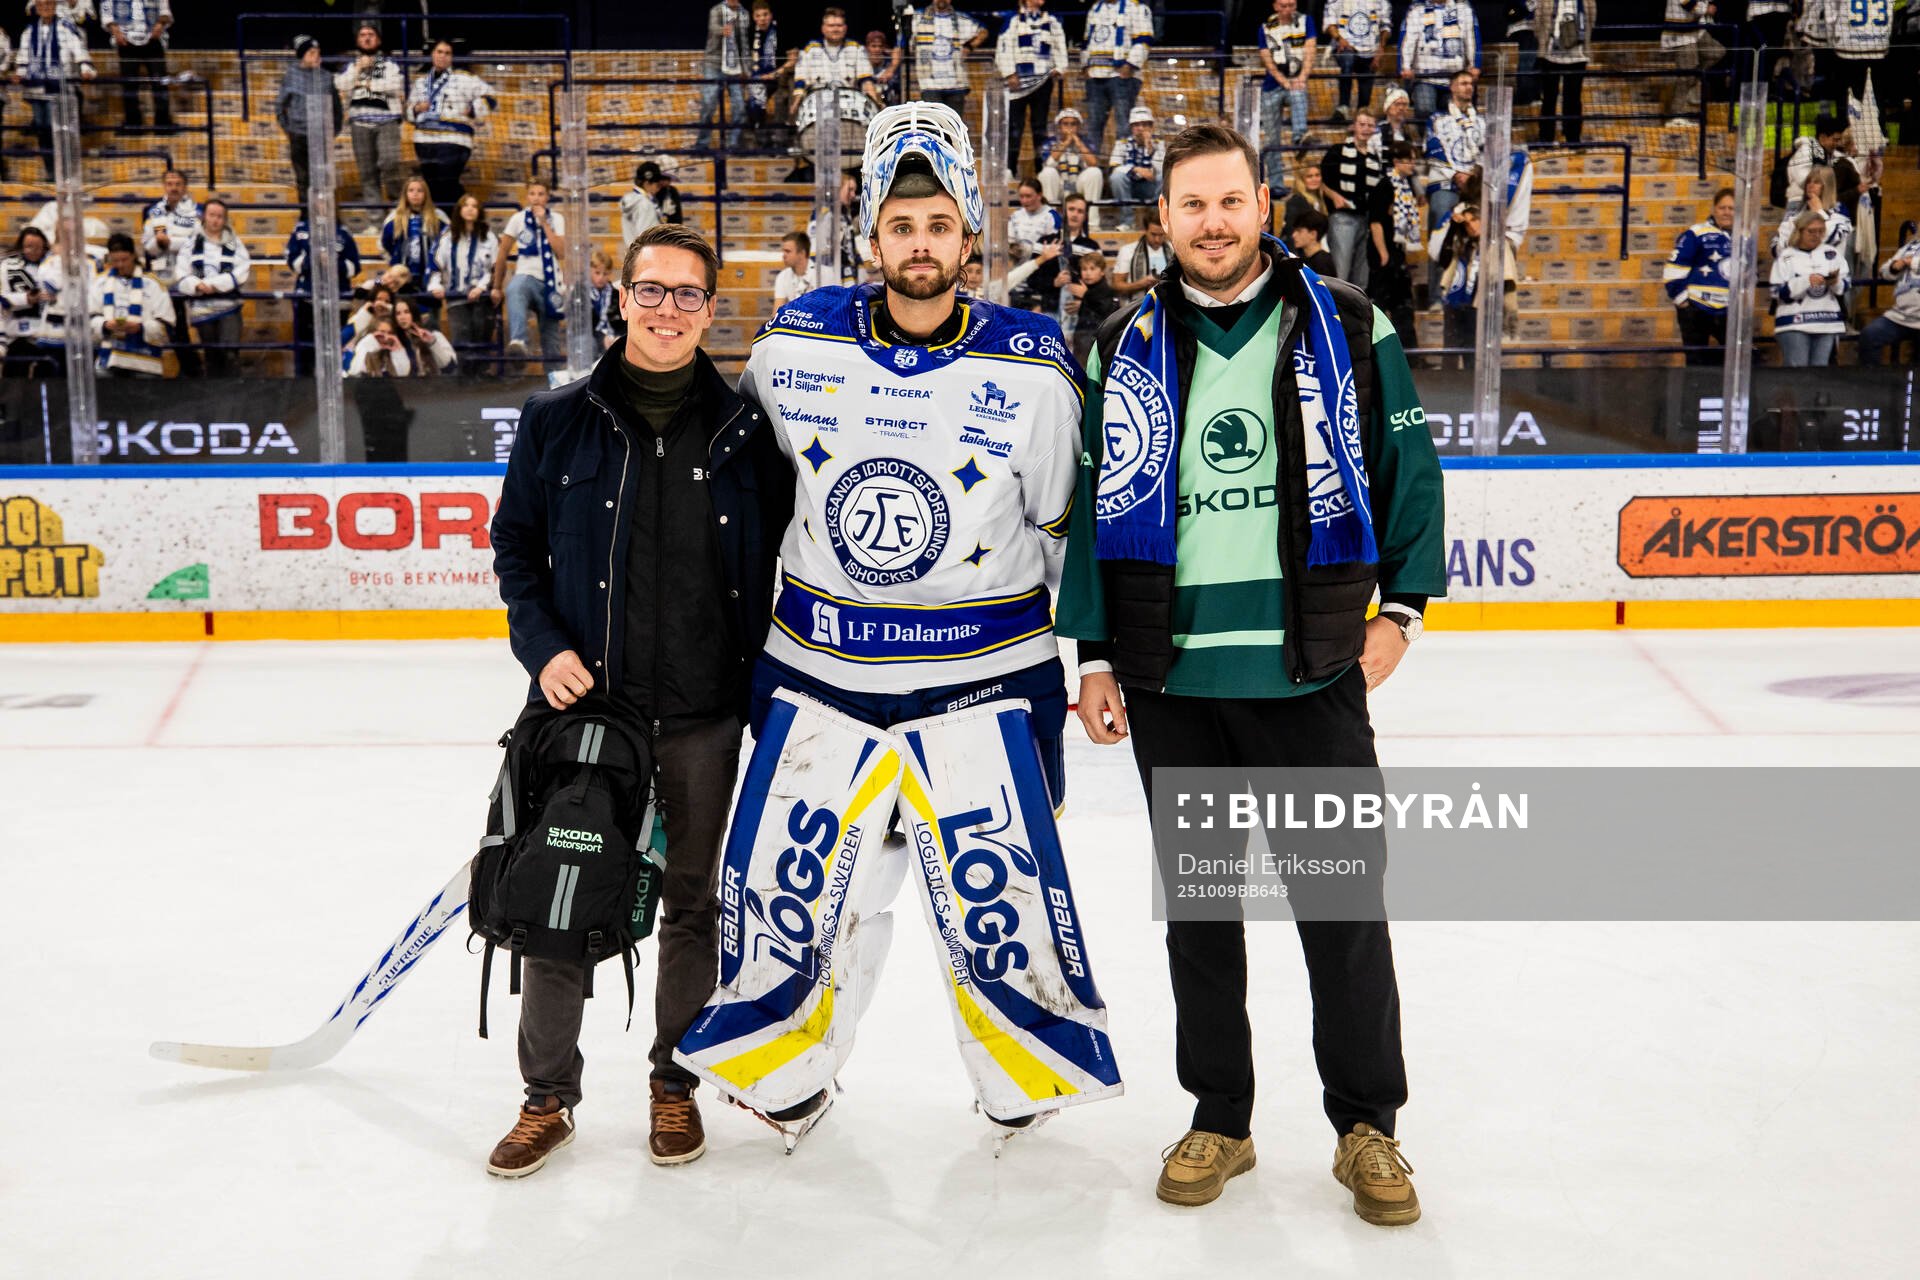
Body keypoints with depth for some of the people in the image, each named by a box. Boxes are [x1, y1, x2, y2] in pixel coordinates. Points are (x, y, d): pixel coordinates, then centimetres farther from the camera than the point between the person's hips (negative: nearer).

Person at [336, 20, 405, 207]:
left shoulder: (390, 63, 11)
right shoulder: (350, 65, 17)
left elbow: (394, 84, -7)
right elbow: (341, 85, 1)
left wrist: (366, 83, -1)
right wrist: (359, 67, -6)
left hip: (387, 121, -3)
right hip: (360, 123, 3)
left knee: (389, 161, -20)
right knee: (367, 170, 1)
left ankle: (395, 198, -1)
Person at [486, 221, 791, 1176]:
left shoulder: (746, 429, 1)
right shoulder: (558, 420, 2)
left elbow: (778, 560, 6)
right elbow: (515, 543, 8)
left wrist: (763, 685, 1)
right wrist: (542, 645, -6)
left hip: (705, 712, 0)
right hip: (583, 700, 0)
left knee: (695, 900, 10)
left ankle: (676, 1084, 27)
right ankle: (548, 1096, 20)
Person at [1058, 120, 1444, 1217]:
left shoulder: (1347, 326, 2)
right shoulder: (1126, 349, 7)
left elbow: (1408, 466, 8)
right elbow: (1093, 508, 10)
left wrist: (1401, 603, 0)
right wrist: (1093, 653, 5)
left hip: (1312, 673, -2)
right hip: (1171, 681, 2)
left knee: (1343, 903, 3)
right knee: (1196, 903, 11)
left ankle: (1368, 1126, 19)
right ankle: (1220, 1119, 26)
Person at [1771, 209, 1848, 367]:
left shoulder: (1832, 253, 14)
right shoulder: (1786, 256, 4)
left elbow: (1845, 287, 8)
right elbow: (1780, 293, -7)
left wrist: (1836, 282, -14)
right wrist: (1806, 281, -17)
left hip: (1828, 323, 3)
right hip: (1794, 324, -3)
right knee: (1797, 371, -12)